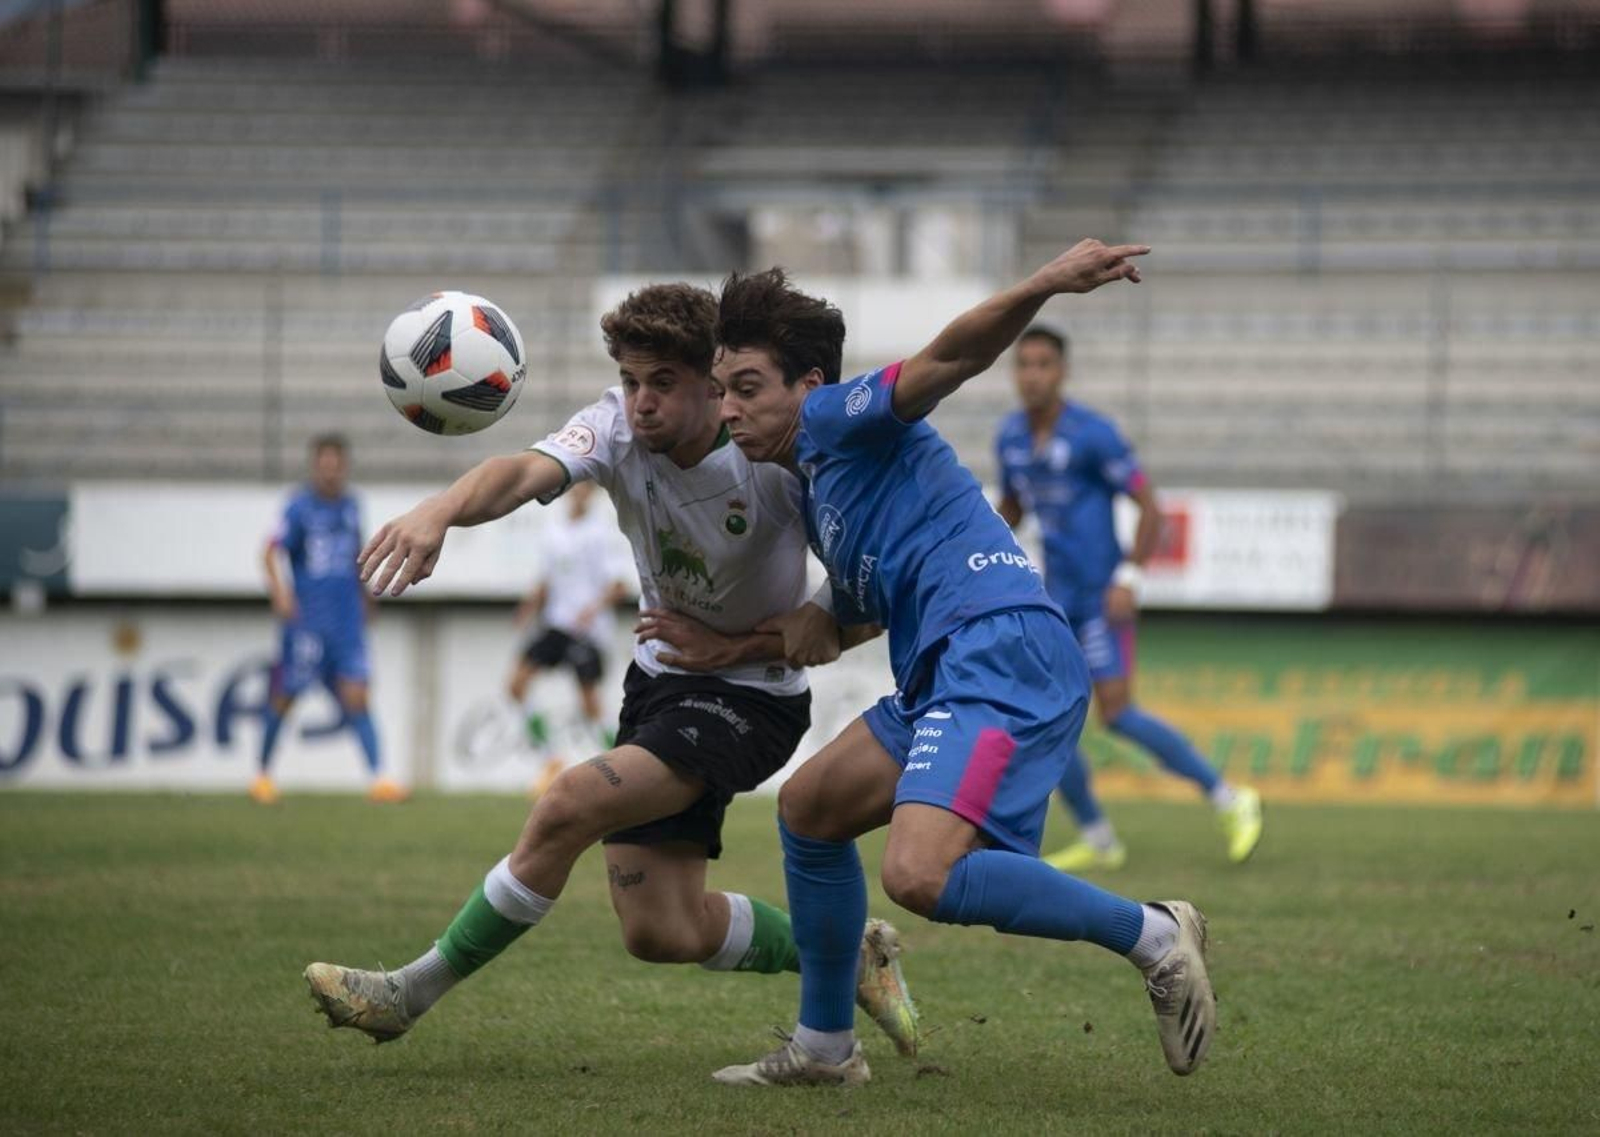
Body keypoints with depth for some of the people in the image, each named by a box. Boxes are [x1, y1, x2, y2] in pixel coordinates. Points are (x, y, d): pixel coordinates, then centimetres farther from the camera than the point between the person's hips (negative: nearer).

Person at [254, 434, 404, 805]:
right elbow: (272, 553, -14)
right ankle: (262, 773, 22)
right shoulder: (300, 506, -6)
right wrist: (279, 592, -29)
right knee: (285, 697, 5)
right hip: (305, 619, -4)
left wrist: (363, 600, 28)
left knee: (356, 697, -6)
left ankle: (378, 778, -12)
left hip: (347, 618, 4)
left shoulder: (350, 506, 11)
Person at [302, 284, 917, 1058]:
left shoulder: (776, 458, -21)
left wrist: (733, 646, -18)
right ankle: (849, 954, 27)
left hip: (752, 696, -6)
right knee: (659, 931, 2)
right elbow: (527, 473, -33)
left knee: (569, 806, -26)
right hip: (660, 680, 6)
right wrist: (440, 511, -54)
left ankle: (413, 992, -10)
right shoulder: (618, 428, -11)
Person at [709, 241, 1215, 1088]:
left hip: (1004, 652, -11)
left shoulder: (839, 418, 1)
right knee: (807, 810, 21)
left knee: (920, 876, -27)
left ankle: (1152, 936, -14)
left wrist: (1043, 286, -35)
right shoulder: (813, 489, 28)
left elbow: (946, 359, -18)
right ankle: (824, 1045, 29)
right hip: (943, 674, 11)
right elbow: (858, 615, 40)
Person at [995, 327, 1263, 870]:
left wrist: (1129, 580, -17)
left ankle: (1229, 801, 0)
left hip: (1102, 594, -7)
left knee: (1116, 713, -14)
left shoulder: (1093, 434, -13)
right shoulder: (1011, 435, 7)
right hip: (1058, 596, 7)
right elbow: (1010, 508, 23)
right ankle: (1097, 840, 11)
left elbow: (1150, 507, -10)